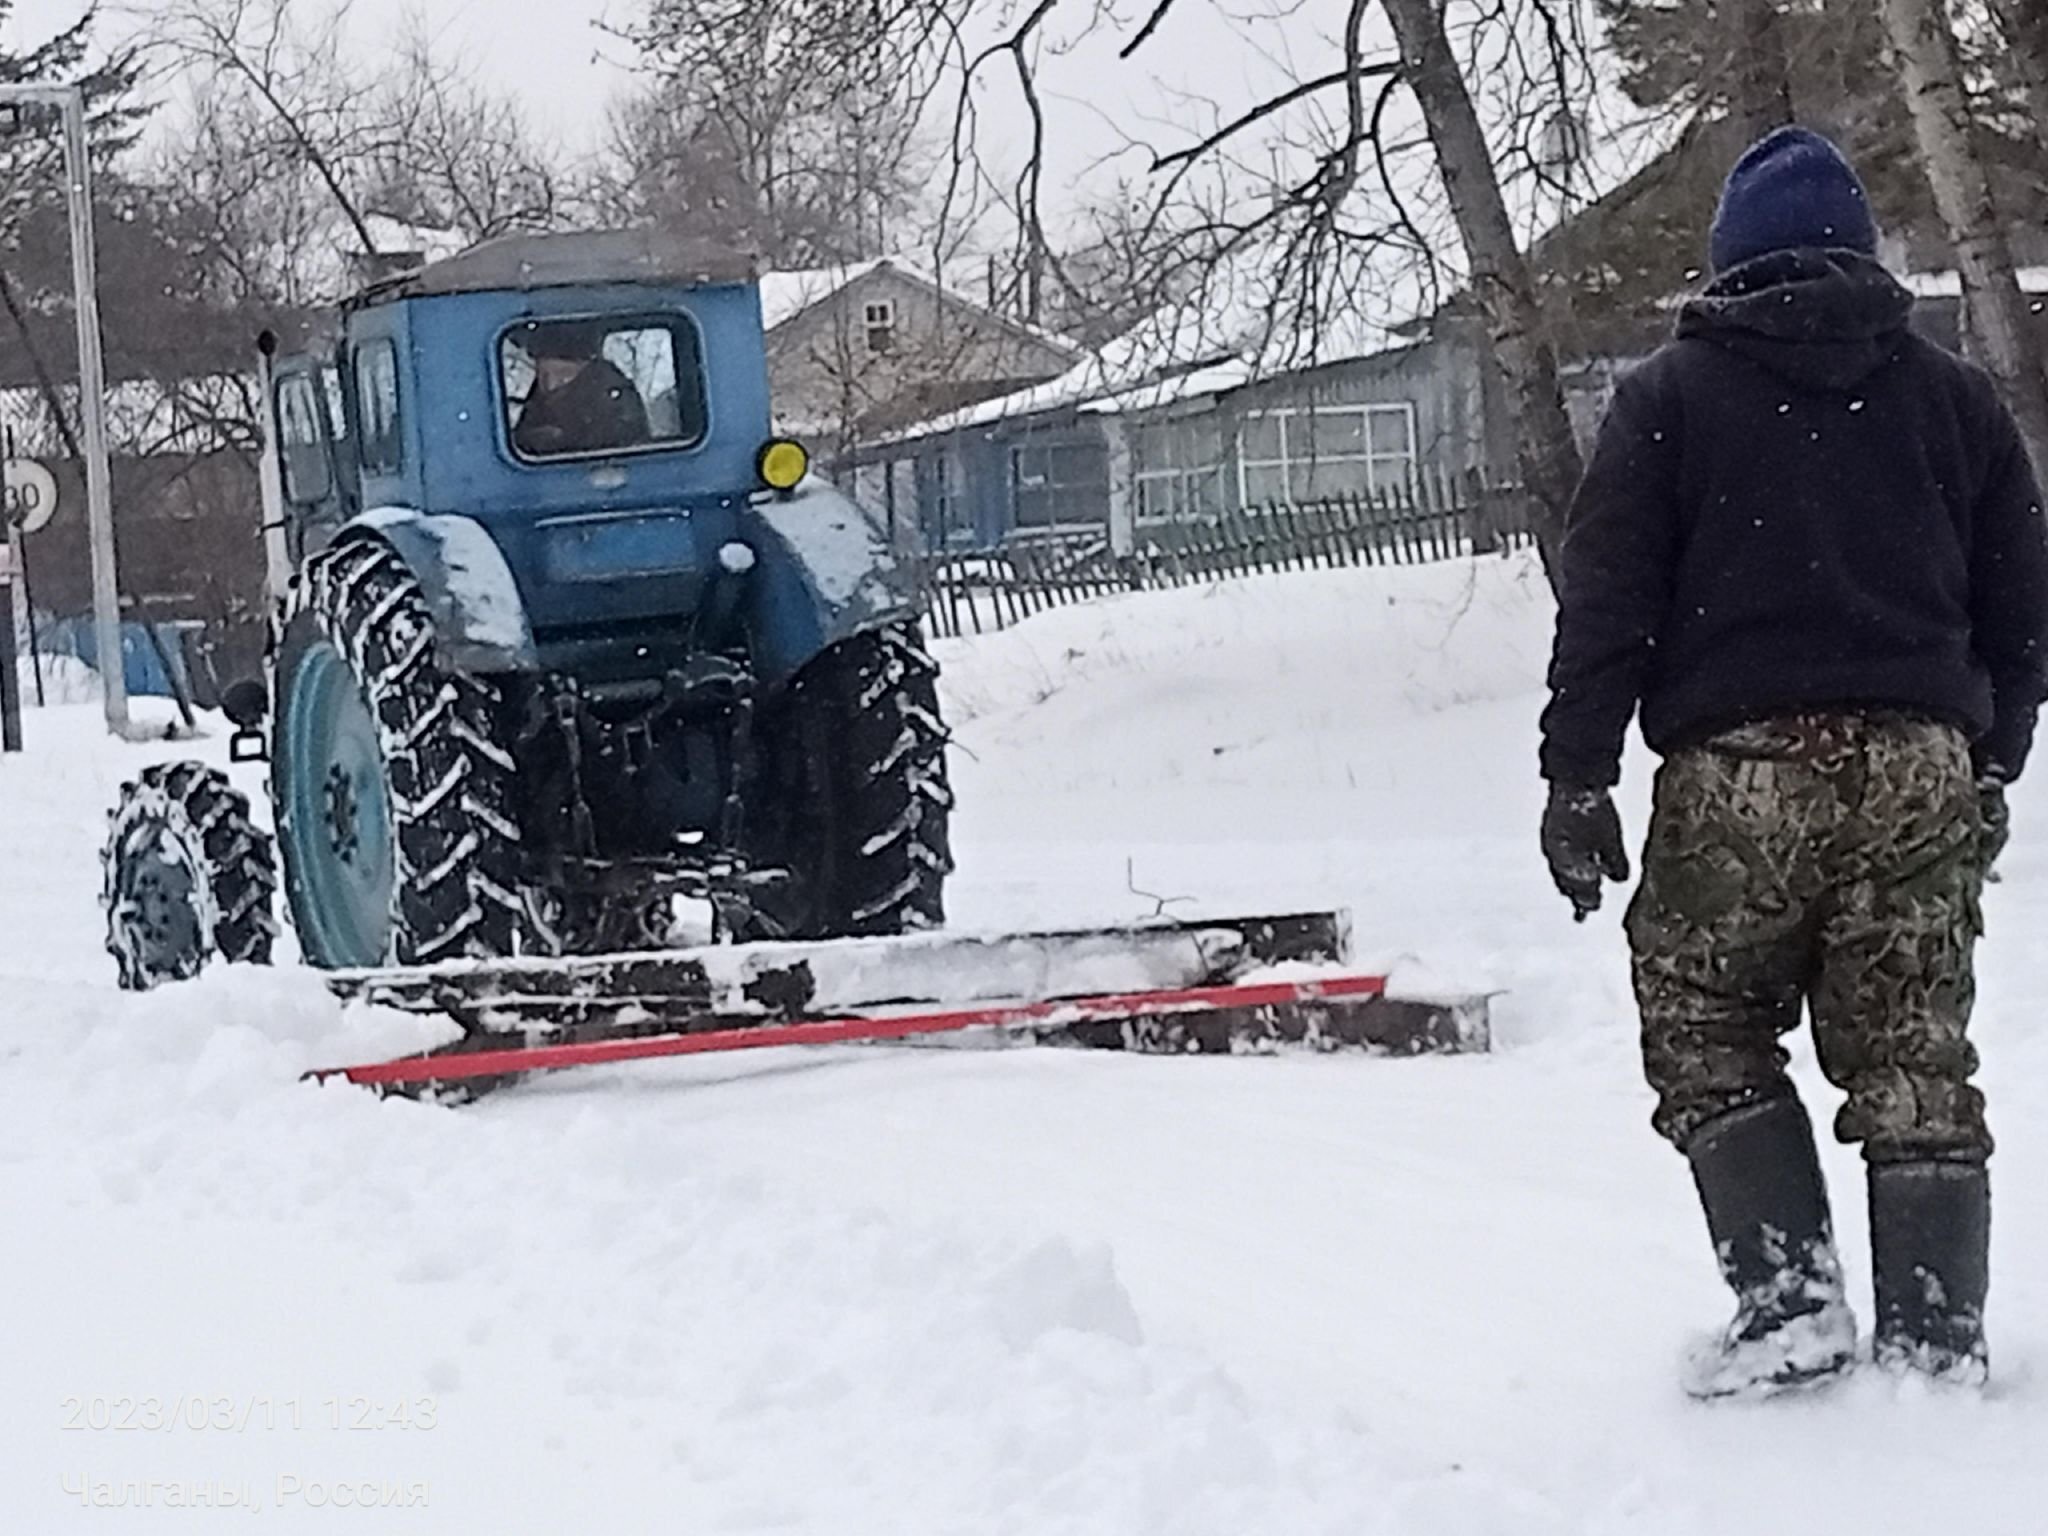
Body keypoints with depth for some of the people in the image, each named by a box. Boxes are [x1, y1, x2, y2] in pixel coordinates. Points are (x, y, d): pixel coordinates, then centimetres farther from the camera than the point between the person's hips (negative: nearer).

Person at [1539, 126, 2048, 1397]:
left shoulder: (1671, 396, 3)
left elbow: (1605, 600, -2)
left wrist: (1578, 779, 0)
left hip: (1738, 773, -3)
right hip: (1918, 766, 3)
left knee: (1708, 1037, 9)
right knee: (1914, 1055, 7)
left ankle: (1791, 1295, -4)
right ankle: (1937, 1332, 5)